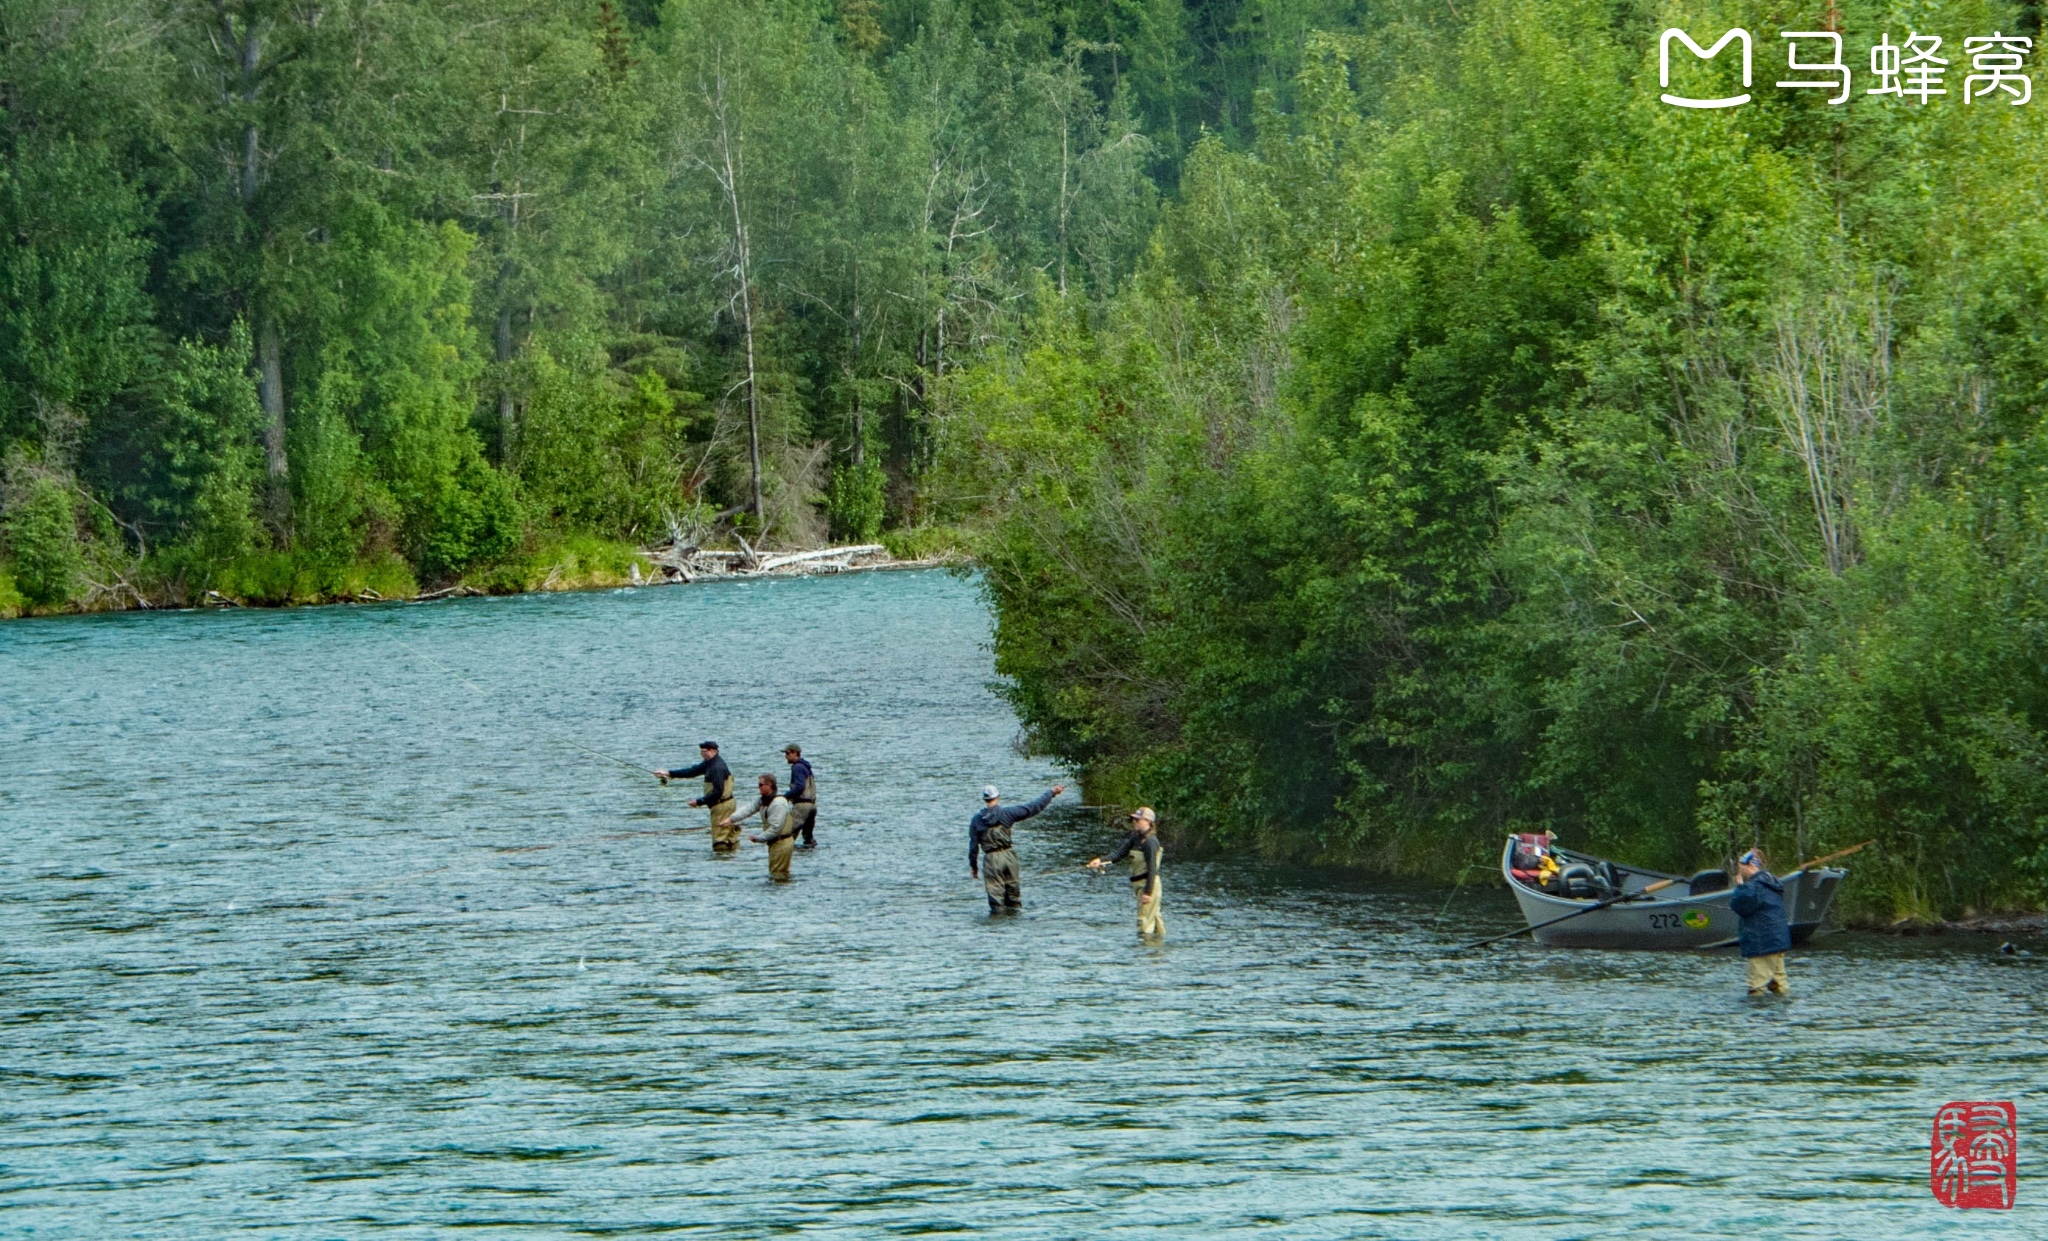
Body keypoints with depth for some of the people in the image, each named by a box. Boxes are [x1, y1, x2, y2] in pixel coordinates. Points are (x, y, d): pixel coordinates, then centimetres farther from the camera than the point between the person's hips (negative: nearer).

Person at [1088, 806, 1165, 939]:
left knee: (1144, 921, -8)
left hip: (1149, 884, -10)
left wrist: (1148, 892, -22)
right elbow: (1120, 853, 4)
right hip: (1140, 885, 10)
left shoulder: (1150, 841, -16)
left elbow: (1152, 868, -20)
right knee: (1153, 917, 17)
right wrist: (1101, 860, -12)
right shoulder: (1136, 839, 11)